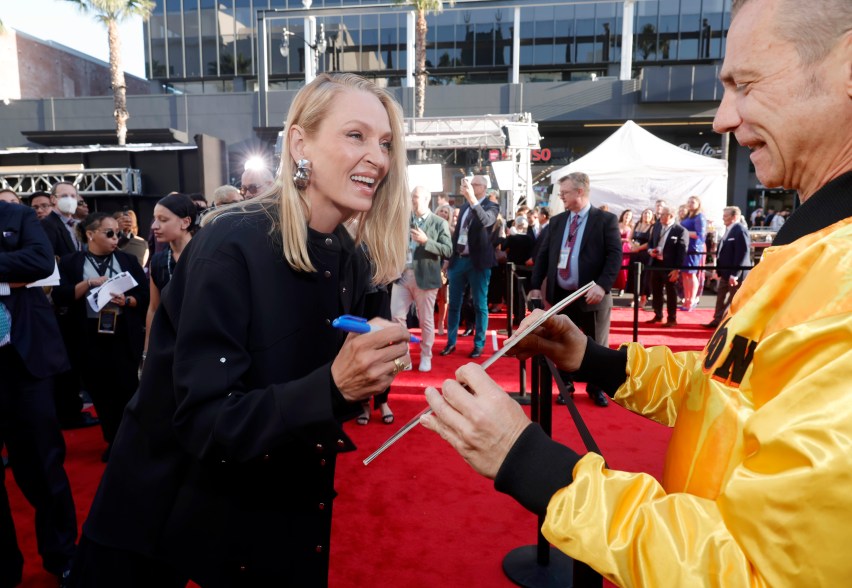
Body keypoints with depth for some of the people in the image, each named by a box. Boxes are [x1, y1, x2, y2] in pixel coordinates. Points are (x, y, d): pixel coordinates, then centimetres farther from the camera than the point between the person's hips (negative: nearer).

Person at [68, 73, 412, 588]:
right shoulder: (233, 245, -25)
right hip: (176, 515, -5)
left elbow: (330, 387, 4)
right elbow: (203, 422, -27)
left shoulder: (354, 259, -5)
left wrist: (364, 379, -17)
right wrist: (333, 388, -39)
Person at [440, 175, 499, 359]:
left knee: (479, 305, 3)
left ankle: (479, 345, 13)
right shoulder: (465, 206, 13)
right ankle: (451, 342, 19)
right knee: (454, 304, 9)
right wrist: (449, 257, 14)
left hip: (477, 262, -5)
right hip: (458, 260, 6)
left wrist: (472, 199, -37)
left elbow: (485, 221, -28)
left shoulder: (491, 207, -5)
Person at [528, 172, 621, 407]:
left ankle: (596, 388, 29)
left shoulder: (606, 220, -3)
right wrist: (535, 286, 3)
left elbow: (615, 255, -11)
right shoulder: (556, 221, 10)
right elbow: (543, 255, 10)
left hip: (591, 296, -3)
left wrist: (602, 285, -23)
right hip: (561, 295, 4)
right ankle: (565, 386, 29)